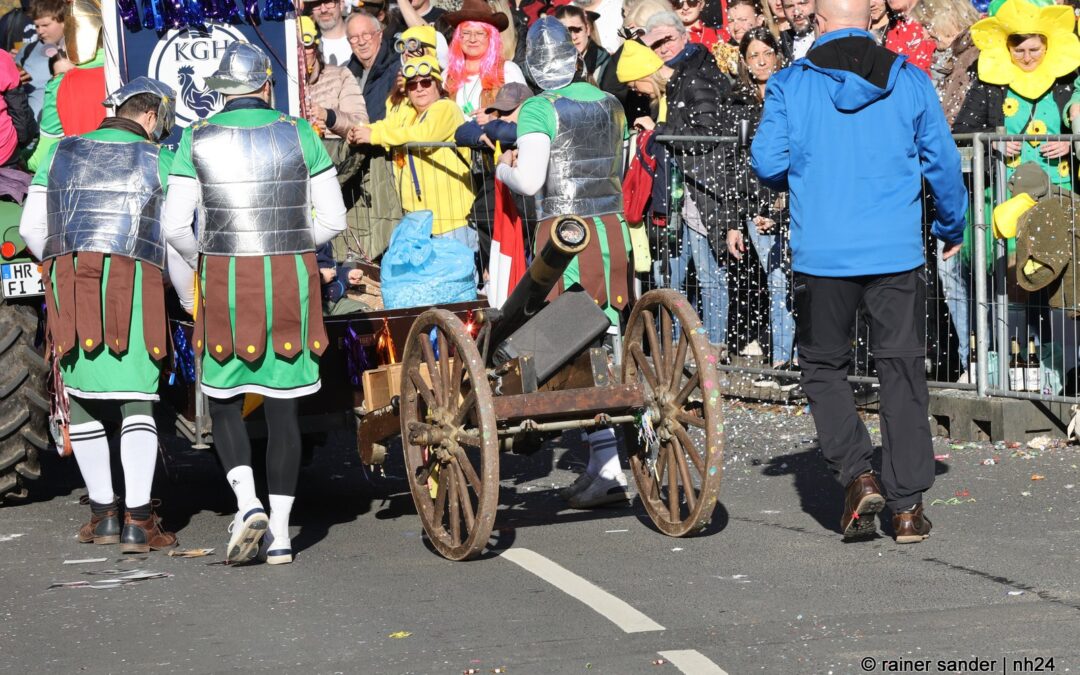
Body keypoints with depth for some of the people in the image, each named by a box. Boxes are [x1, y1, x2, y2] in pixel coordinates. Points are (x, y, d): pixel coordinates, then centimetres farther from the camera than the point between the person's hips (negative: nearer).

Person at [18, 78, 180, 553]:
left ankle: (103, 513, 13)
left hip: (68, 283, 3)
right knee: (137, 401, -2)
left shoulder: (63, 153, 17)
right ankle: (137, 521, -8)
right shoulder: (157, 161, 8)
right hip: (133, 284, -3)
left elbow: (31, 227, 16)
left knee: (83, 402, 12)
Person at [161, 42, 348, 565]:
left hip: (224, 282, -1)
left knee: (224, 402, 12)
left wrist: (197, 259, 15)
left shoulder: (198, 140, -2)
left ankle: (247, 504, -9)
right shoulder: (299, 134, 0)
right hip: (291, 281, 1)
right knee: (282, 408, 7)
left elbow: (175, 225, -5)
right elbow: (333, 219, 1)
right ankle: (279, 532, 7)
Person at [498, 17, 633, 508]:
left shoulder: (539, 110, -10)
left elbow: (530, 180, -17)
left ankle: (608, 469, -9)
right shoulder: (607, 103, 10)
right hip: (612, 229, 6)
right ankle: (602, 463, 15)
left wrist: (504, 169, 4)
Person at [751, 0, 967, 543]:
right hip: (897, 253, 1)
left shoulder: (789, 85, -1)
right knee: (902, 371, 7)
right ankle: (907, 506, 6)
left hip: (821, 253, -1)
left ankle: (856, 476, -2)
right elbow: (944, 161, 5)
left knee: (823, 366, 15)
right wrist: (953, 228, 21)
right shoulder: (910, 81, 3)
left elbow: (767, 162, -5)